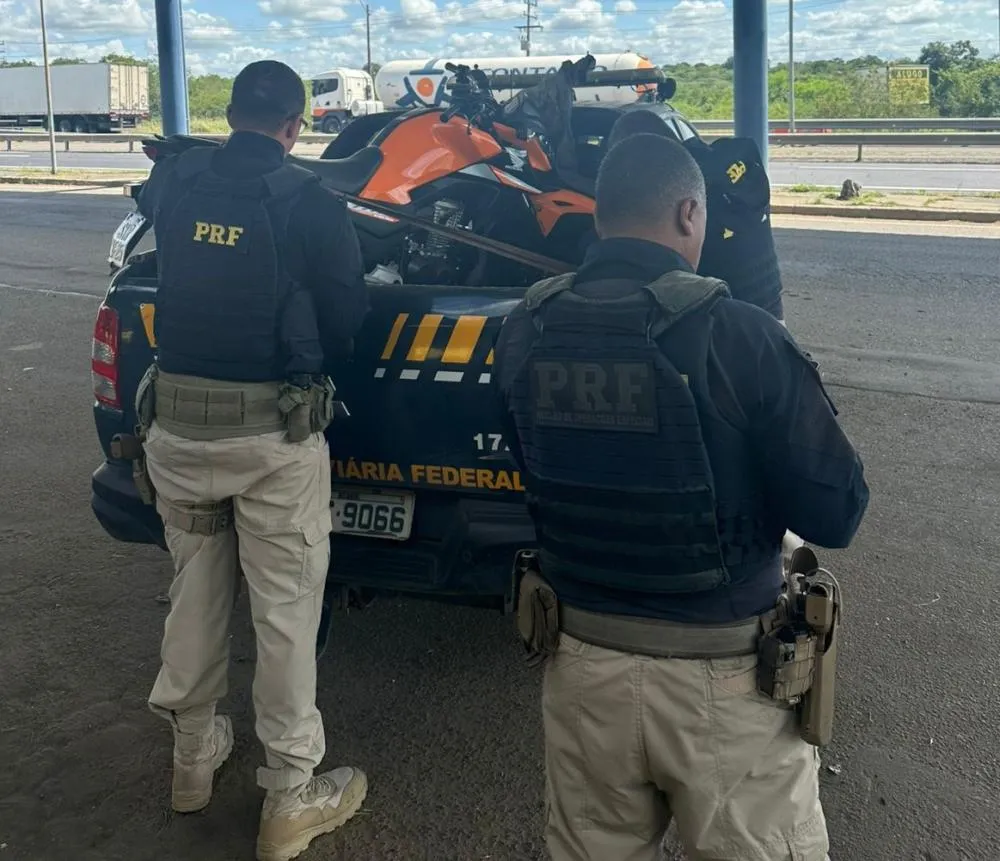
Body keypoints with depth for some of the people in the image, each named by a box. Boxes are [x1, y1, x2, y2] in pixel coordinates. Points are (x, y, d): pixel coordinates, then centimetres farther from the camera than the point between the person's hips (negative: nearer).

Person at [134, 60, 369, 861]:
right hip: (273, 432, -5)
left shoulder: (175, 183, 3)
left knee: (195, 593, 20)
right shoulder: (310, 204, -10)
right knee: (286, 612, 4)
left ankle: (193, 755, 37)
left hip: (176, 421, 5)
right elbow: (348, 317, -2)